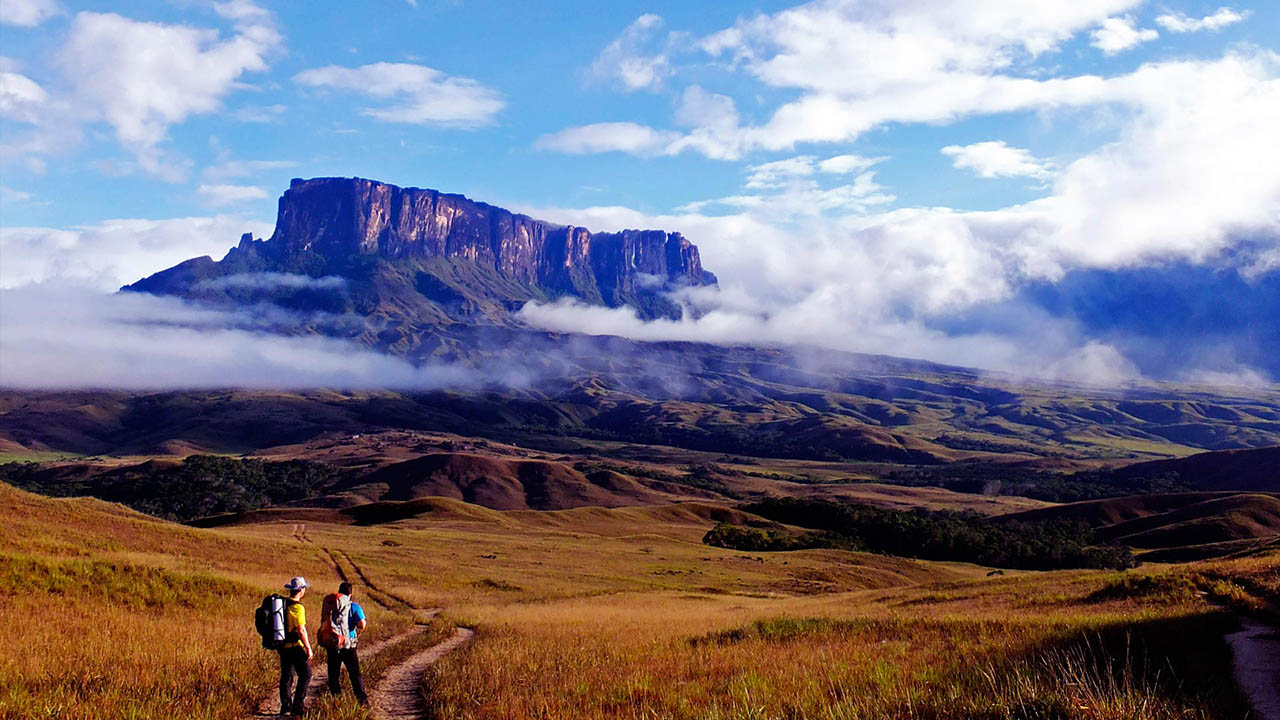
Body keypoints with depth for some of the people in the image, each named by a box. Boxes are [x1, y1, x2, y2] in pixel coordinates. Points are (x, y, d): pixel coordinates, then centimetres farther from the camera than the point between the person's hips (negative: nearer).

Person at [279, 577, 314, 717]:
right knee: (305, 675, 2)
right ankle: (297, 706, -1)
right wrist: (308, 648, -14)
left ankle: (285, 706, 15)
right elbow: (301, 630, -20)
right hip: (296, 647, -8)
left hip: (283, 646, 8)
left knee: (286, 676, 13)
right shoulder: (297, 607, -18)